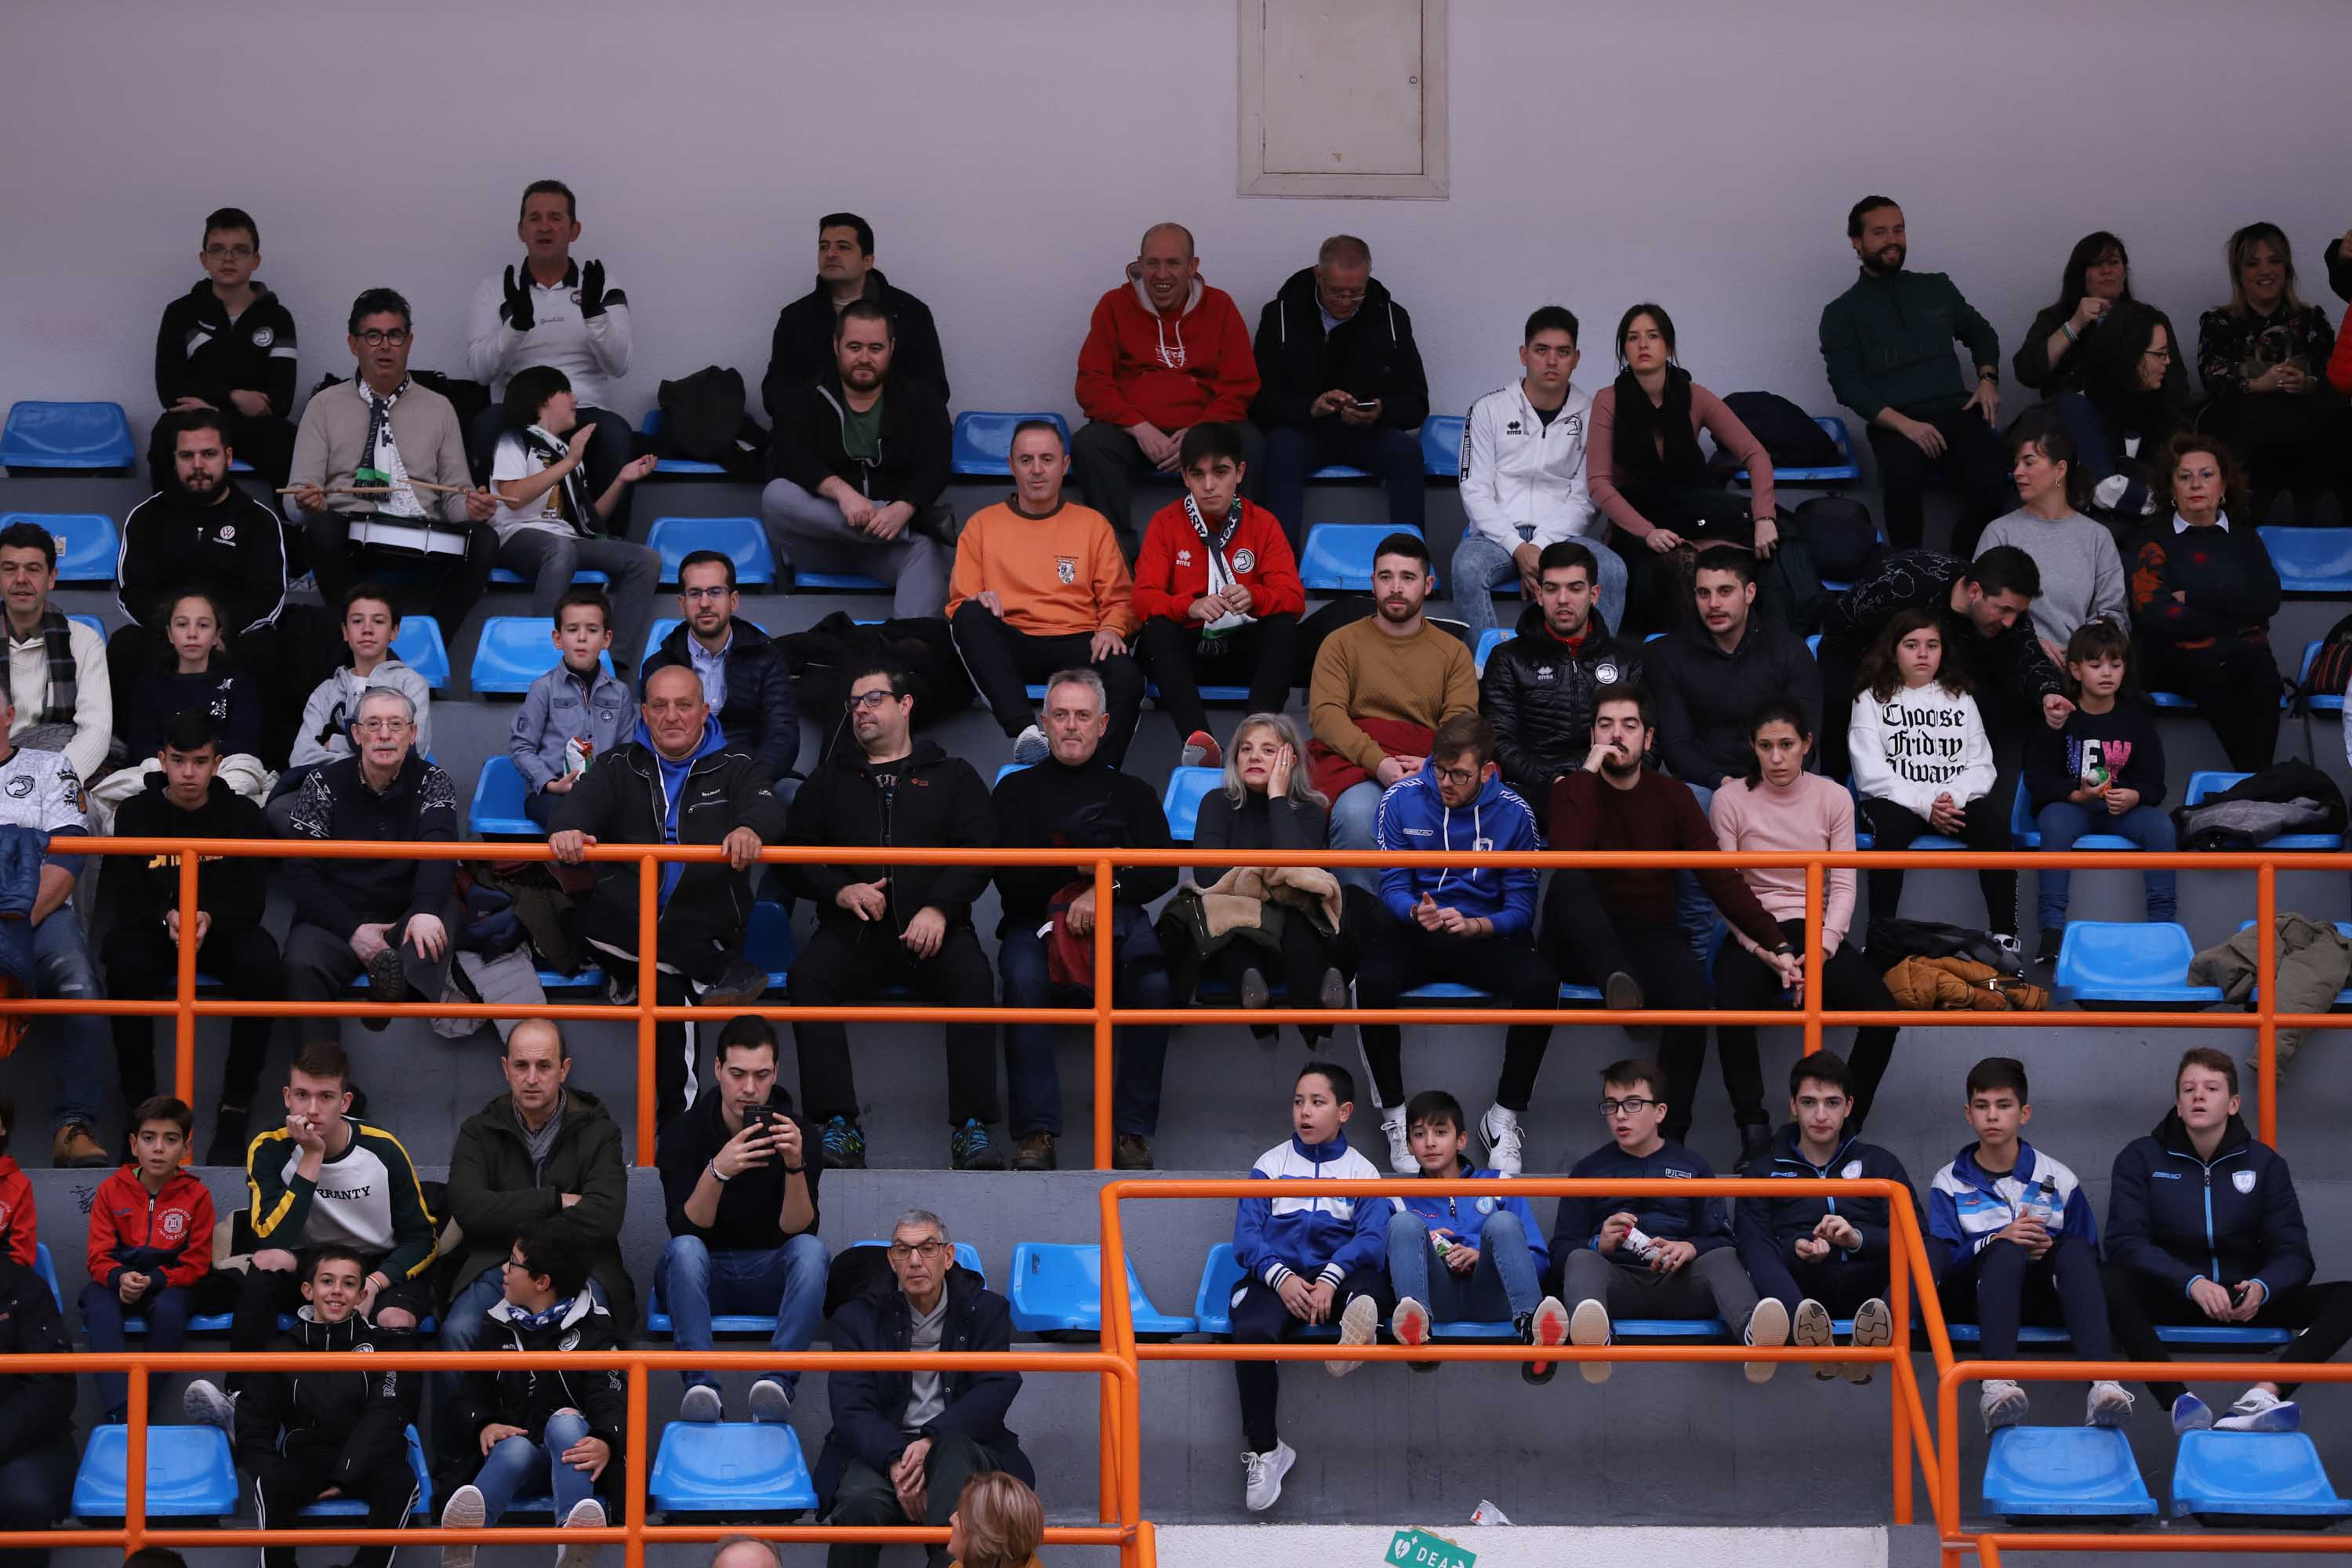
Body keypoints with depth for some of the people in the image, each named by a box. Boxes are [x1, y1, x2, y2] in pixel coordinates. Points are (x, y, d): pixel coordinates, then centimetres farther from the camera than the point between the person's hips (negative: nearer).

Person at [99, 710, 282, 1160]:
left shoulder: (242, 814, 2)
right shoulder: (135, 814, 2)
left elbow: (250, 899, -4)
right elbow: (125, 898, -4)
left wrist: (210, 918, -26)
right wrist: (166, 917, -25)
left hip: (223, 929, 0)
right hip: (151, 929, 0)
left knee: (264, 967, -33)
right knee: (127, 967, -36)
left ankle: (236, 1106, -23)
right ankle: (140, 1102, -23)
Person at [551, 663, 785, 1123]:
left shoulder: (737, 769, 12)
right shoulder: (620, 767, 17)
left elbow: (767, 808, -9)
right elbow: (583, 801, -3)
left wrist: (750, 830, -36)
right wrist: (567, 829, -30)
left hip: (708, 930, -2)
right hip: (626, 926, 2)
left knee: (664, 983, -34)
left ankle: (677, 1112, -31)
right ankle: (722, 972, -28)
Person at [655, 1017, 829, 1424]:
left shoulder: (799, 1134, -8)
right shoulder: (683, 1134, -10)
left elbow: (798, 1231, -16)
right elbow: (686, 1230, -20)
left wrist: (795, 1165, -33)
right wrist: (717, 1171, -37)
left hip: (769, 1276, 1)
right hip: (704, 1275, -1)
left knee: (812, 1249, -32)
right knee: (683, 1250, -35)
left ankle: (778, 1384, -48)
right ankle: (702, 1387, -49)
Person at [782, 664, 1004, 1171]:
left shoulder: (952, 777, 19)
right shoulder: (830, 779, 24)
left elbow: (979, 852, 6)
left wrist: (939, 907, -13)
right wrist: (840, 890, -5)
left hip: (934, 927, -1)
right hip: (852, 932, 1)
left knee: (972, 978, -33)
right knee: (808, 976, -31)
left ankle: (971, 1128, -33)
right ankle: (838, 1127, -33)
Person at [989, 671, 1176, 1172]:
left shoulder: (1133, 793, 23)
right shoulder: (1017, 790, 18)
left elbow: (1163, 871, 9)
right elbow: (1011, 880, 3)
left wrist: (1107, 889, -9)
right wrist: (1075, 862, -12)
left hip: (1117, 920, 1)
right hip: (1035, 922, -1)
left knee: (1153, 984, -33)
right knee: (1024, 980, -35)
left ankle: (1131, 1133, -28)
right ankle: (1036, 1134, -36)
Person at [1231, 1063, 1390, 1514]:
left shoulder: (1361, 1172, 14)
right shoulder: (1270, 1164, 16)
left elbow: (1372, 1238, -1)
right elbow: (1247, 1235, 5)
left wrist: (1330, 1279, -20)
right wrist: (1281, 1277, -15)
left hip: (1336, 1276, 1)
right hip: (1277, 1277, -1)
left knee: (1373, 1285, -34)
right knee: (1253, 1332, -32)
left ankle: (1359, 1316, -70)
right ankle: (1264, 1449, -22)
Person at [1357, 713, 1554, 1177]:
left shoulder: (1513, 813, -5)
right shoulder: (1401, 799, -4)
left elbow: (1521, 908, -4)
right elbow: (1392, 886, -1)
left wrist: (1474, 926, -24)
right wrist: (1417, 911, -25)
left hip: (1484, 928, 0)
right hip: (1414, 928, 0)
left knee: (1540, 985, -31)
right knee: (1372, 982, -35)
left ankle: (1505, 1116, -12)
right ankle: (1395, 1115, -14)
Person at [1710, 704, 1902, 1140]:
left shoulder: (1833, 798, 3)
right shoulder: (1731, 800, -2)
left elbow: (1844, 886, 0)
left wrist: (1823, 946, -17)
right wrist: (1761, 948, -19)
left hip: (1819, 932, 2)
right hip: (1753, 935, -2)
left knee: (1882, 1012, -24)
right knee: (1733, 1014, -34)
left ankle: (1850, 1121, -4)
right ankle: (1753, 1133, -18)